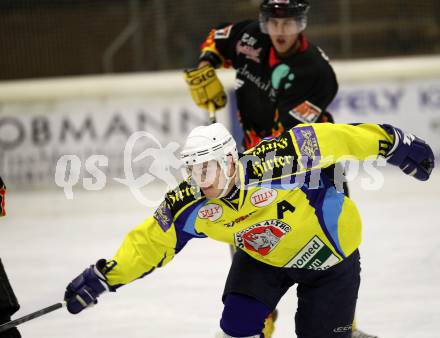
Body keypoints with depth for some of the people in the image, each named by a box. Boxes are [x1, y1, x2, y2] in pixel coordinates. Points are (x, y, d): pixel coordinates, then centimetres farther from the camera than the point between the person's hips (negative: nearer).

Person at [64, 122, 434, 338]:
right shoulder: (191, 207, -21)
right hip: (263, 256, 4)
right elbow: (150, 240, -12)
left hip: (329, 251, -4)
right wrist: (103, 276, -20)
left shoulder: (273, 165, -38)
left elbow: (324, 139, -30)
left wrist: (394, 144, -22)